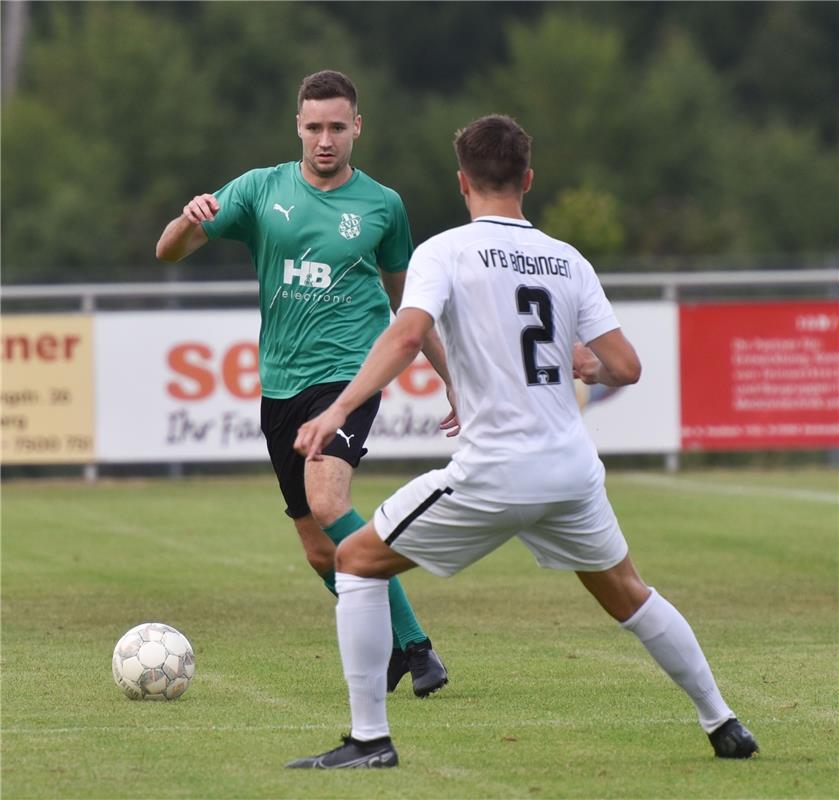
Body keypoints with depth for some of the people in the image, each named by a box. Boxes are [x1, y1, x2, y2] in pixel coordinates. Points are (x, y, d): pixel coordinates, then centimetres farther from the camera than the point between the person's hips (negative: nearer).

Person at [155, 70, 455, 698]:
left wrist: (454, 380, 20)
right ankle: (392, 652, 20)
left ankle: (414, 644, -21)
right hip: (281, 385, 3)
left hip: (349, 373, -3)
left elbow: (406, 303, 20)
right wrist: (191, 219, -21)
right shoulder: (261, 190, 7)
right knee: (321, 553, 4)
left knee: (327, 502, -27)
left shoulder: (381, 205, 6)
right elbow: (168, 252, 2)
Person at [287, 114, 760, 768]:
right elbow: (625, 368, 4)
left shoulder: (444, 251, -4)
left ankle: (370, 739, 3)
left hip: (494, 474, -5)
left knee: (357, 561, 9)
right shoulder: (568, 261, 8)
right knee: (627, 593, 27)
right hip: (573, 469, 5)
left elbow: (408, 334, -21)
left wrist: (339, 409, -26)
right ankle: (723, 725, 32)